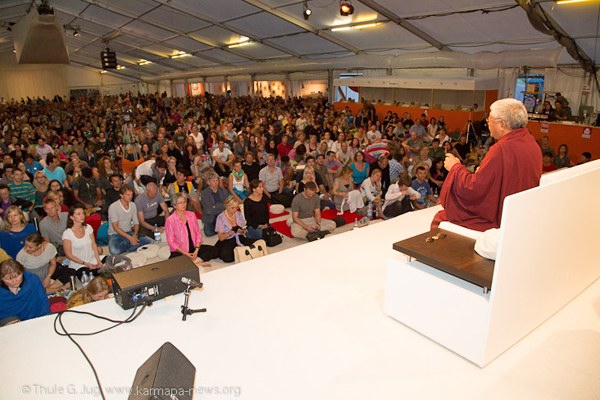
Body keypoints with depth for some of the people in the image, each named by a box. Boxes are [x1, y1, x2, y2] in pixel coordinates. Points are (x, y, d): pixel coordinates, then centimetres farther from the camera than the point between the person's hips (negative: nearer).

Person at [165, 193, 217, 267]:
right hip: (180, 251, -5)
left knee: (214, 250, -14)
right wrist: (186, 254, -16)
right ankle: (197, 263, -21)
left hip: (194, 248, 5)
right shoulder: (170, 220, -8)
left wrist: (196, 250, -9)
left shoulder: (191, 215, 6)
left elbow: (198, 233, 6)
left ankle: (192, 262, -25)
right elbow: (171, 242, -8)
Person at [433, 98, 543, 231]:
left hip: (496, 219, -9)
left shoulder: (501, 149, -25)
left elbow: (472, 189, -21)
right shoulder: (531, 142, 1)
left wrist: (456, 167, -6)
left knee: (440, 218, 2)